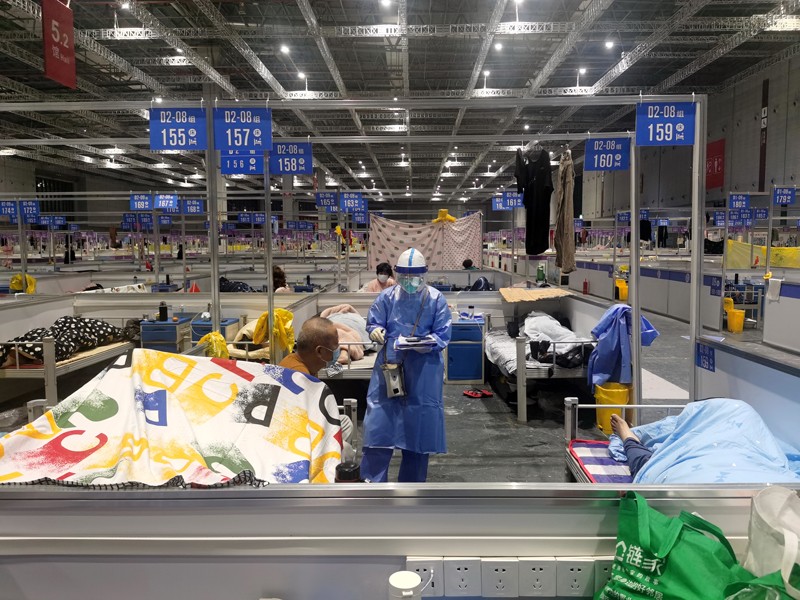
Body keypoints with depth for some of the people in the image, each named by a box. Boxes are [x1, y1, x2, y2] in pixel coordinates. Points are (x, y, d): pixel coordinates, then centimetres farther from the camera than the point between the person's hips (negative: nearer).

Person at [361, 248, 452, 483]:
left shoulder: (436, 299, -3)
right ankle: (372, 481, 10)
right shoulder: (387, 296, 2)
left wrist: (427, 344, -24)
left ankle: (412, 482, 26)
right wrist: (376, 331, -18)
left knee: (419, 425, 8)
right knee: (380, 420, -1)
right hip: (389, 365, 1)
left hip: (423, 371, -1)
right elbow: (373, 323, 6)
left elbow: (443, 335, -4)